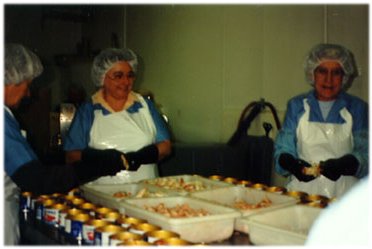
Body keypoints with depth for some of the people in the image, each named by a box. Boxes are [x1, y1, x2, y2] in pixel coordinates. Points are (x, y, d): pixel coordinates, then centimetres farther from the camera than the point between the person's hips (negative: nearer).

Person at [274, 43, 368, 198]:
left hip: (344, 193, 0)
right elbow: (283, 149, 7)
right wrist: (293, 164, -16)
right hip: (303, 190, 0)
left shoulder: (357, 108, 10)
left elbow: (364, 153, 0)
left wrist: (341, 165, -21)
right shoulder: (296, 106, 12)